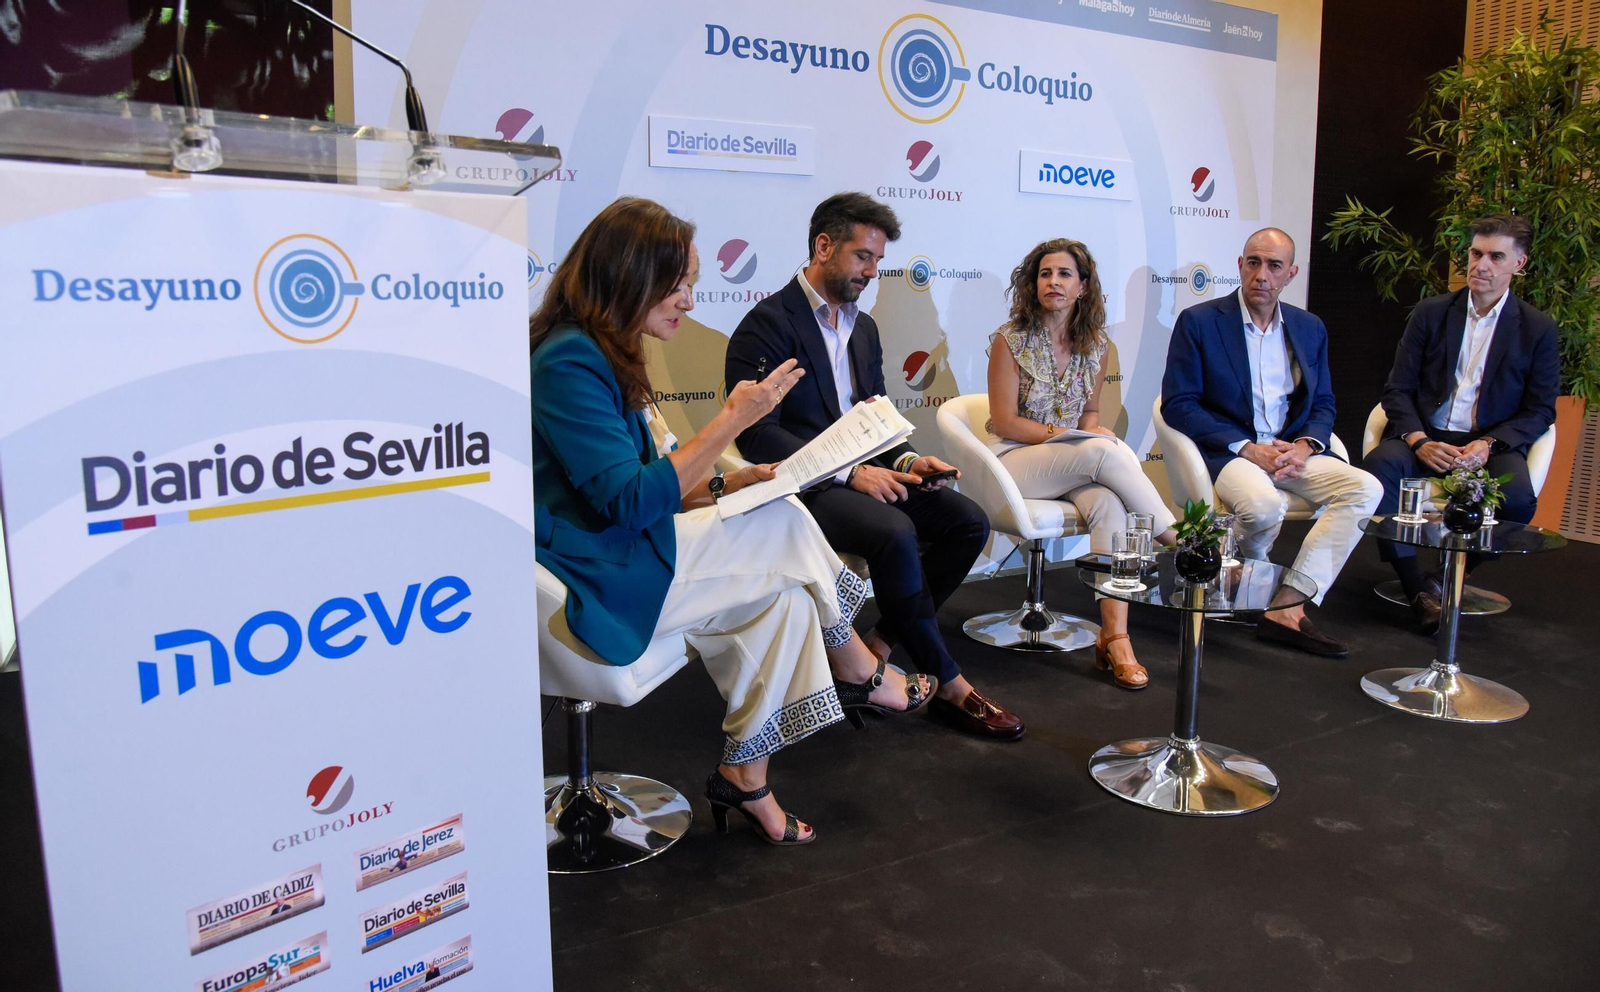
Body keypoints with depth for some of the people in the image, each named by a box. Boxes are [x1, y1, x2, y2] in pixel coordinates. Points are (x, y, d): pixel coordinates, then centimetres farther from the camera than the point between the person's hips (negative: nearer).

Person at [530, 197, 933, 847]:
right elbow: (632, 502, -23)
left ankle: (745, 779, 4)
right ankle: (859, 673, 14)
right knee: (786, 527, -9)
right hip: (597, 578, -10)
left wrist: (722, 487, 3)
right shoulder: (569, 364, -18)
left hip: (619, 550, 10)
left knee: (783, 596, -4)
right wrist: (733, 420, -20)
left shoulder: (599, 354, 14)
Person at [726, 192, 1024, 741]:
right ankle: (948, 686, -16)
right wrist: (851, 471, -25)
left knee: (969, 521, -9)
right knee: (894, 532, -32)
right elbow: (757, 434, -19)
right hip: (801, 485, -8)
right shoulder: (767, 324, -9)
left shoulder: (863, 328, 17)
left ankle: (878, 644, -2)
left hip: (860, 474, 8)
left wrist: (905, 460, -4)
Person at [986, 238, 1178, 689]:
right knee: (1106, 451, -32)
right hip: (1015, 462, -4)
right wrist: (1064, 435, -17)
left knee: (1107, 503, -32)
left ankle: (1115, 637, -35)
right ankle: (1177, 538, -18)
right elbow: (1004, 422, -8)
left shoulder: (1095, 345, 8)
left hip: (1075, 464, 4)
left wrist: (1092, 429, -4)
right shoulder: (1010, 340, -5)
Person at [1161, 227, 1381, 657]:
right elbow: (1177, 404, -9)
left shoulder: (1310, 328, 14)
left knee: (1365, 488, -19)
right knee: (1263, 505, -35)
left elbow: (1323, 405, 16)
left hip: (1290, 450, 6)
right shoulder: (1198, 322, -2)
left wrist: (1305, 446, -8)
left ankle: (1289, 607, -21)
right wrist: (1247, 449, -17)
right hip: (1224, 450, -5)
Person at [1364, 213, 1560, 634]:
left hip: (1493, 443, -1)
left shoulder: (1539, 329, 6)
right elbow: (1397, 389, 4)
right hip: (1426, 436, 1)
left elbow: (1540, 410, 5)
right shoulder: (1431, 312, 9)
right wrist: (1418, 441, -14)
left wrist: (1488, 443, -14)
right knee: (1377, 466, -33)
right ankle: (1418, 587, -22)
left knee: (1518, 499, -33)